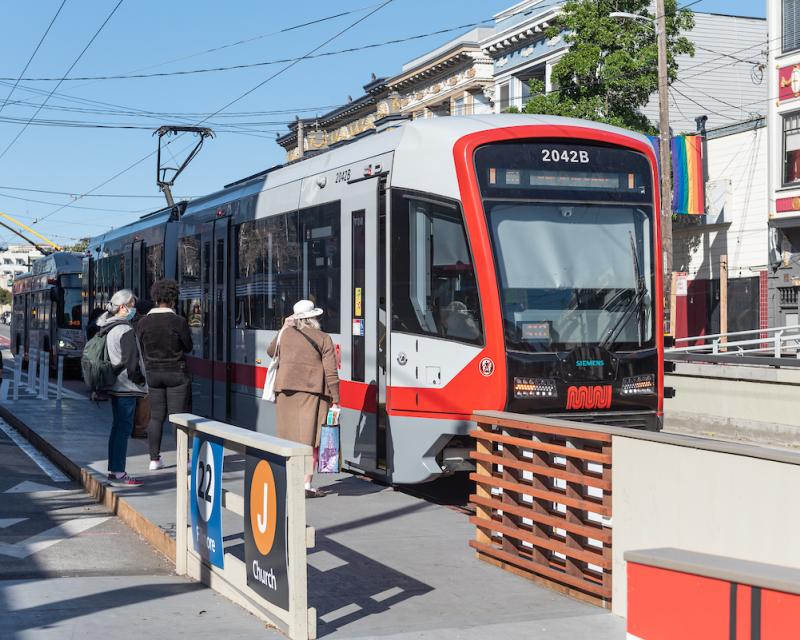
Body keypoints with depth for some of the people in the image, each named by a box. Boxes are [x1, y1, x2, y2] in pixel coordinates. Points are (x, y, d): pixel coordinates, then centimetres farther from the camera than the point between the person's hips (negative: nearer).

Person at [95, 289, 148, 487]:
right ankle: (118, 474, -7)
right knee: (124, 428, -7)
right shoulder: (126, 331, -16)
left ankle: (113, 470, 21)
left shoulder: (109, 329, 13)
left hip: (115, 386, 10)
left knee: (117, 427, 15)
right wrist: (140, 381, -5)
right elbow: (132, 361, -18)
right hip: (127, 387, -10)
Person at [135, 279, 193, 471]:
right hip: (176, 373, -4)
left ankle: (154, 459, 11)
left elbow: (140, 349, 5)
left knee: (156, 416, 10)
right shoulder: (179, 322, -13)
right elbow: (188, 347, -2)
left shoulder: (143, 322, -2)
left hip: (152, 373, 4)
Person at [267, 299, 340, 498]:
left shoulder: (286, 334, 9)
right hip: (313, 392, -3)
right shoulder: (323, 339, 0)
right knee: (310, 438, 0)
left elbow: (271, 352, 29)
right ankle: (306, 485, -2)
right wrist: (335, 400, 0)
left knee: (288, 436, 11)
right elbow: (331, 373, -4)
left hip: (286, 389, 3)